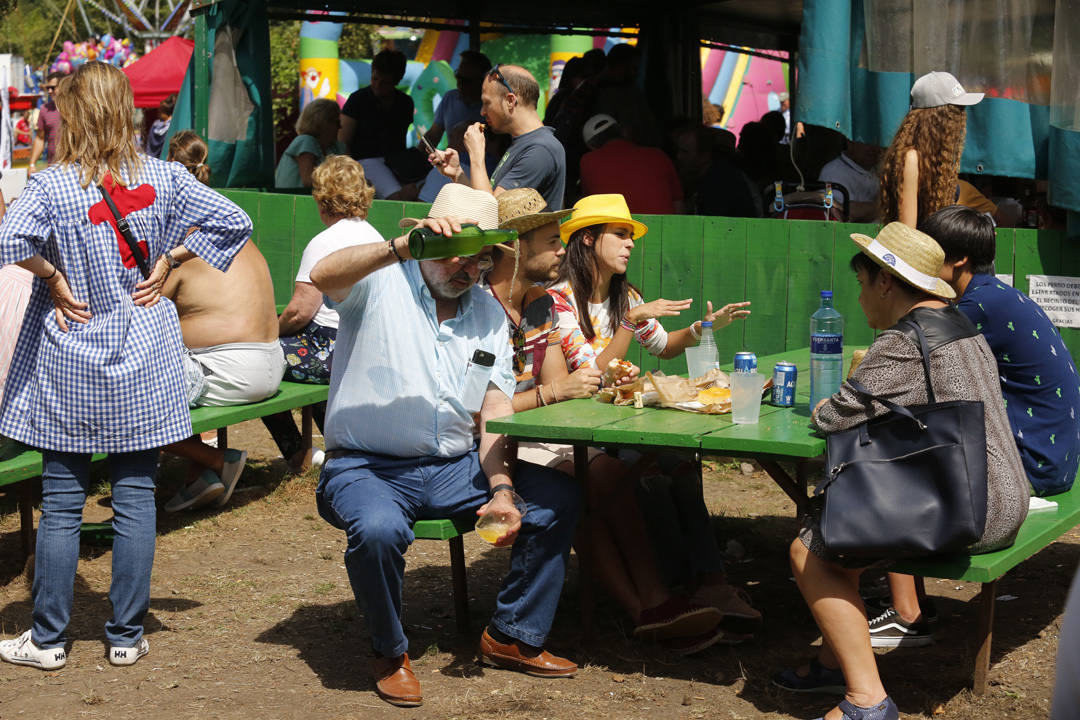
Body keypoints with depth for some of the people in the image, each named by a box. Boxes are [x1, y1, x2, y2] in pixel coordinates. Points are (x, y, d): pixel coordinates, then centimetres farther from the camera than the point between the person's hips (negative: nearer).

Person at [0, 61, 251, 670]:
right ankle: (127, 636, 13)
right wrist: (168, 262, 1)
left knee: (62, 504, 6)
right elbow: (233, 222, -2)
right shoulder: (163, 178, -3)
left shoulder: (52, 186, -12)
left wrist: (54, 278, -12)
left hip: (68, 369, -2)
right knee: (137, 498, 8)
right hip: (144, 365, 2)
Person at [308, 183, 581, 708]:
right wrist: (403, 247, -42)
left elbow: (494, 410, 3)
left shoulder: (488, 312, 11)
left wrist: (502, 489, -11)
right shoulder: (382, 283, -6)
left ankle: (512, 635, 5)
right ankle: (390, 653, -7)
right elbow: (324, 276, -30)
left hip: (454, 467, 5)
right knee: (378, 529, -37)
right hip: (366, 466, -5)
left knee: (557, 498, -12)